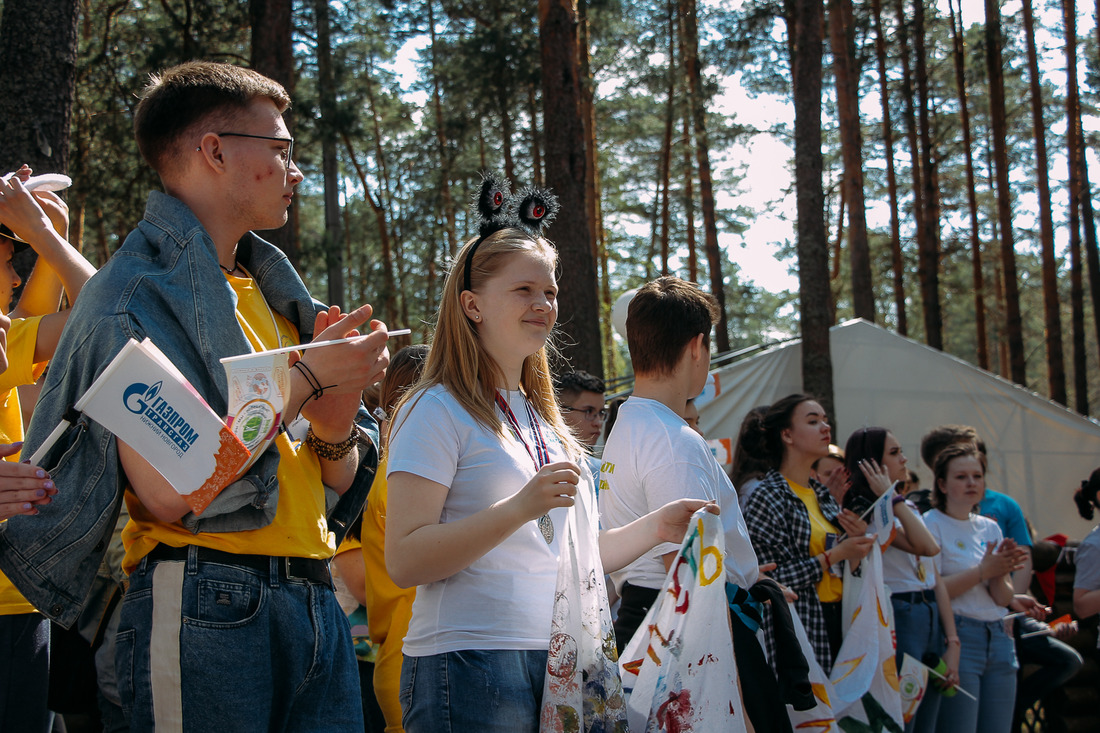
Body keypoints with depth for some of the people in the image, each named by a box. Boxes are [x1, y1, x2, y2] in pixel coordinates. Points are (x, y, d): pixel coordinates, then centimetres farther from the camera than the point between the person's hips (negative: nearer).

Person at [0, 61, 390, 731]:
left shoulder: (270, 293, 18)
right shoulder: (137, 290, -5)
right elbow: (169, 492, -18)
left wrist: (335, 430, -5)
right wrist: (308, 375, -11)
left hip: (315, 600, 7)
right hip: (209, 603, -7)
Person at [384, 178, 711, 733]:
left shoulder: (545, 421, 20)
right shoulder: (438, 411, -5)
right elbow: (404, 561, -15)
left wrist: (655, 528, 10)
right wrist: (519, 508, -23)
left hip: (566, 664, 7)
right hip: (473, 664, -7)